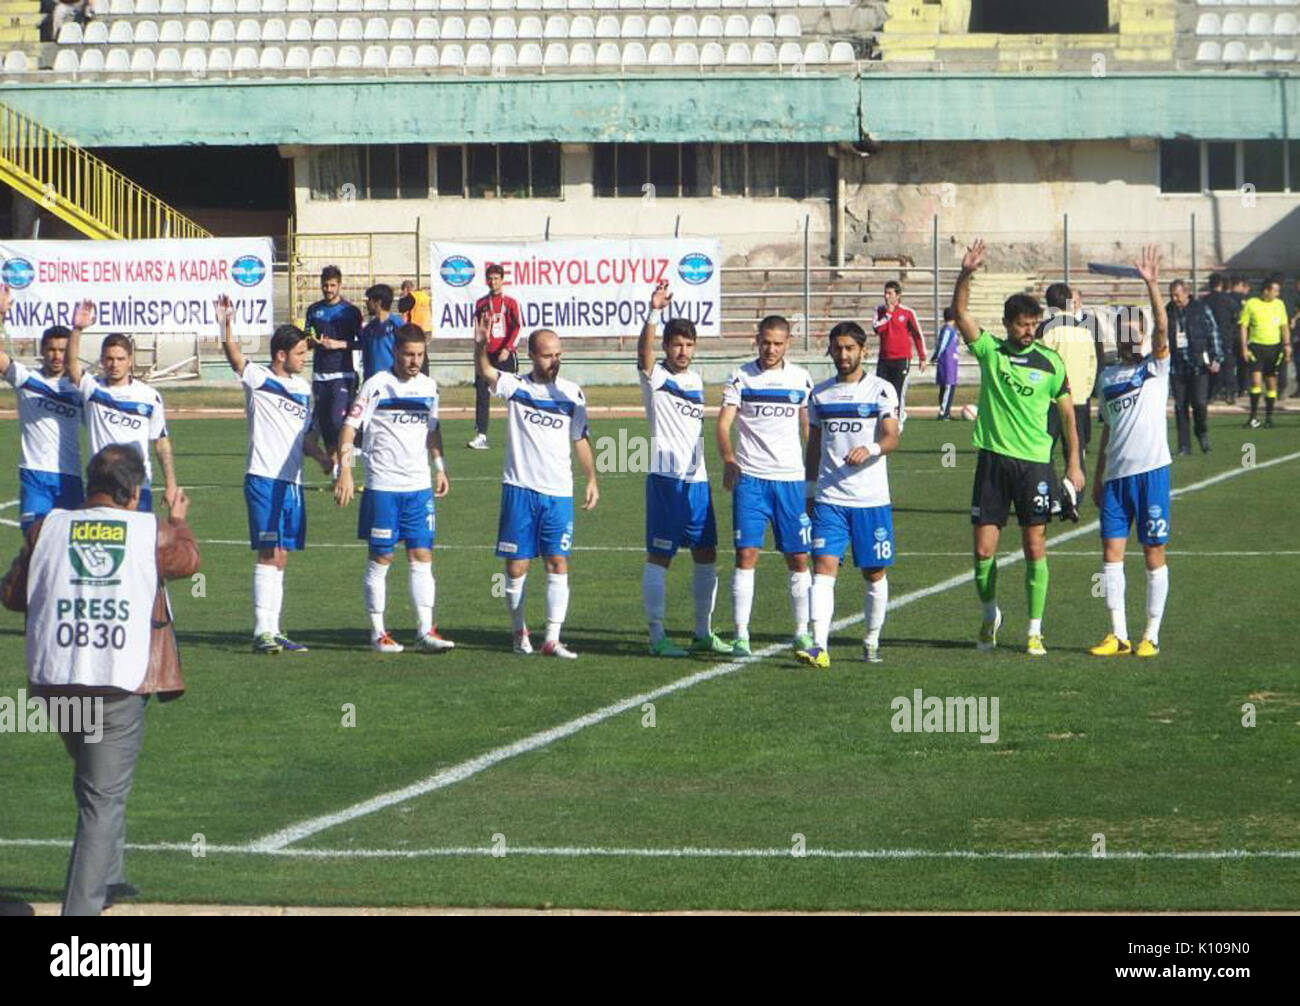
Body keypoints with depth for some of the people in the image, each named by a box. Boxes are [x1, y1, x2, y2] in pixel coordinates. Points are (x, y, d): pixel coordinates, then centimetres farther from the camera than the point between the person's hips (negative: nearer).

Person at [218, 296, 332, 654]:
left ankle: (273, 631, 14)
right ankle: (262, 631, -13)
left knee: (280, 557, 9)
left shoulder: (303, 388, 17)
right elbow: (234, 355, -20)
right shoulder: (258, 379, -3)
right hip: (264, 479, -7)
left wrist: (323, 456, 7)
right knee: (270, 553, -13)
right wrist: (226, 325, -37)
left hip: (292, 481, 7)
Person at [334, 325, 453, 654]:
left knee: (422, 558, -1)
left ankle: (425, 632, -2)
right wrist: (344, 471, -19)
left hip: (419, 486, 5)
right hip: (383, 487, -5)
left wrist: (440, 468, 18)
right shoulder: (377, 385, -8)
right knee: (380, 559, 1)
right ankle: (377, 632, 8)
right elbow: (350, 427, -10)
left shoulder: (429, 386, 8)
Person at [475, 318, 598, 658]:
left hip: (559, 492, 1)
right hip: (519, 489, -1)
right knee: (516, 566, 1)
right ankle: (519, 630, 20)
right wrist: (481, 346, -38)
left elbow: (581, 439, 14)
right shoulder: (515, 387, 0)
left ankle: (552, 639, -4)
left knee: (558, 563, -5)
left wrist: (592, 479, 7)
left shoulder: (572, 393, 6)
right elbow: (485, 372, -18)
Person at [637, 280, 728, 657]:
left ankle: (703, 633, 18)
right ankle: (657, 636, 0)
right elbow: (644, 350, -26)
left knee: (706, 555, 9)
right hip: (666, 479, -7)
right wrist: (654, 312, -42)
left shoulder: (696, 380, 15)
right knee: (659, 556, -3)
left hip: (697, 480, 7)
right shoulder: (656, 377, -5)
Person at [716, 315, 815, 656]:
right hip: (750, 477, -2)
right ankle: (741, 634, -7)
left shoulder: (800, 379, 8)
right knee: (746, 553, -9)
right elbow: (723, 424, -5)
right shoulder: (741, 378, 2)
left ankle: (802, 632, 15)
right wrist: (728, 459, -22)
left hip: (791, 478, 2)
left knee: (798, 557, 3)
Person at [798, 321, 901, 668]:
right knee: (823, 567, -12)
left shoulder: (881, 390, 0)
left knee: (875, 572, 6)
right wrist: (809, 491, 17)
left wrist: (870, 449, -31)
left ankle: (872, 641, 23)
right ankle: (819, 646, -20)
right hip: (828, 498, 2)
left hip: (872, 499, -2)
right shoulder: (820, 394, 12)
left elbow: (892, 437, -10)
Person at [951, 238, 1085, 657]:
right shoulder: (989, 351, 3)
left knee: (1035, 548, -4)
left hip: (1036, 463, -1)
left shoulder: (1050, 362, 3)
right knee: (983, 550, 0)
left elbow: (1067, 413, 8)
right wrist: (966, 274, -23)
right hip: (993, 460, 1)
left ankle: (1034, 631, 3)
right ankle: (990, 615, 24)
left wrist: (1074, 464, 5)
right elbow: (960, 312, -8)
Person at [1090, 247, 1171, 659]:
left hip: (1151, 469, -5)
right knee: (1111, 551, 0)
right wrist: (1099, 478, 18)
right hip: (1116, 473, 5)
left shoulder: (1155, 367, 2)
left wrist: (1151, 284, -26)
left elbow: (1162, 328, -16)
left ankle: (1151, 635, 5)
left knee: (1154, 553, 0)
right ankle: (1118, 634, 6)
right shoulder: (1108, 376, 15)